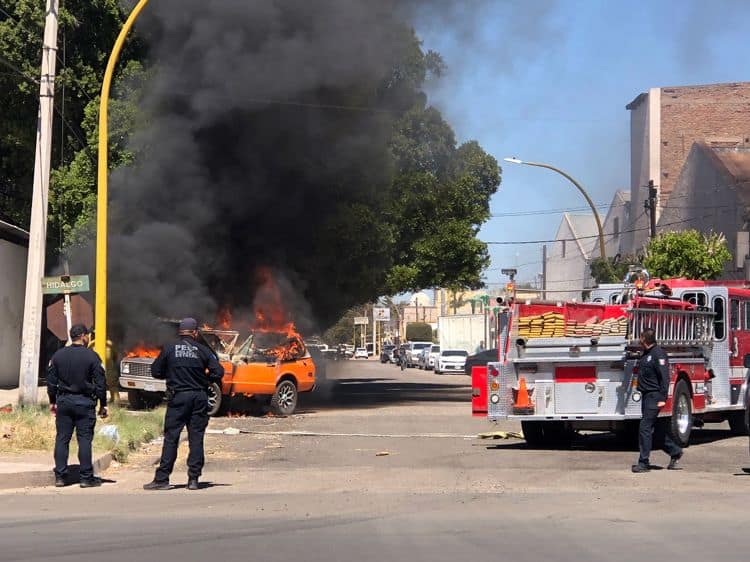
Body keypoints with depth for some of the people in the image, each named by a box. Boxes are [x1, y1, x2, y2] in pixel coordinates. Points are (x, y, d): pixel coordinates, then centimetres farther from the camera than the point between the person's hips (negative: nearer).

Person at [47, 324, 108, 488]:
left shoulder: (58, 355, 4)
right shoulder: (91, 356, -7)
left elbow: (51, 380, 9)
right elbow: (100, 383, -6)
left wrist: (52, 401, 18)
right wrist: (103, 405, 1)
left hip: (63, 401, 3)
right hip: (84, 402, -3)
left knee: (62, 439, 7)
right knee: (84, 440, 0)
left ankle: (60, 476, 6)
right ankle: (86, 477, 1)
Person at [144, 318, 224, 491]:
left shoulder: (169, 349, -1)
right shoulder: (203, 351, 1)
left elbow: (156, 371, 4)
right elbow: (218, 372, -4)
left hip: (178, 397, -1)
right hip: (199, 397, 1)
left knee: (171, 438, 1)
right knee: (196, 438, 5)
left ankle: (162, 479, -3)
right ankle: (193, 479, 4)